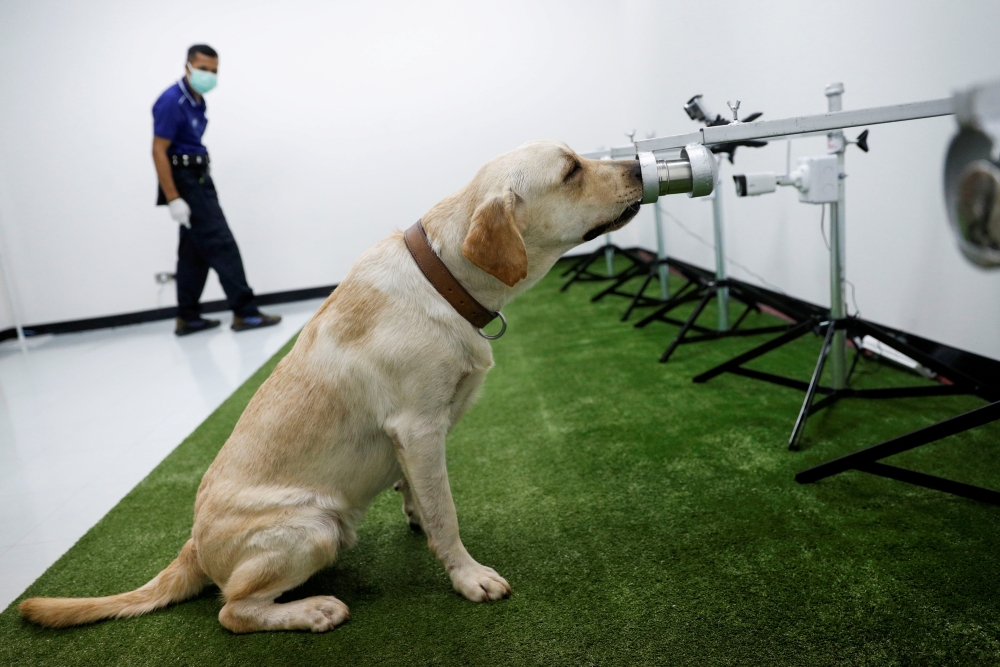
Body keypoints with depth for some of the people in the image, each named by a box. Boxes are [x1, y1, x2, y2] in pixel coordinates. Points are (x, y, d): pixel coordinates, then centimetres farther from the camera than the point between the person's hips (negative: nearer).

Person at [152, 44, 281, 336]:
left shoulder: (196, 100, 11)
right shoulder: (172, 101, -16)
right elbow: (159, 152, -18)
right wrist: (173, 199, -22)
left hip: (198, 178, 9)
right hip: (185, 180, -9)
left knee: (195, 250, 11)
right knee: (220, 244, -10)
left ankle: (188, 318, 17)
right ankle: (245, 312, -6)